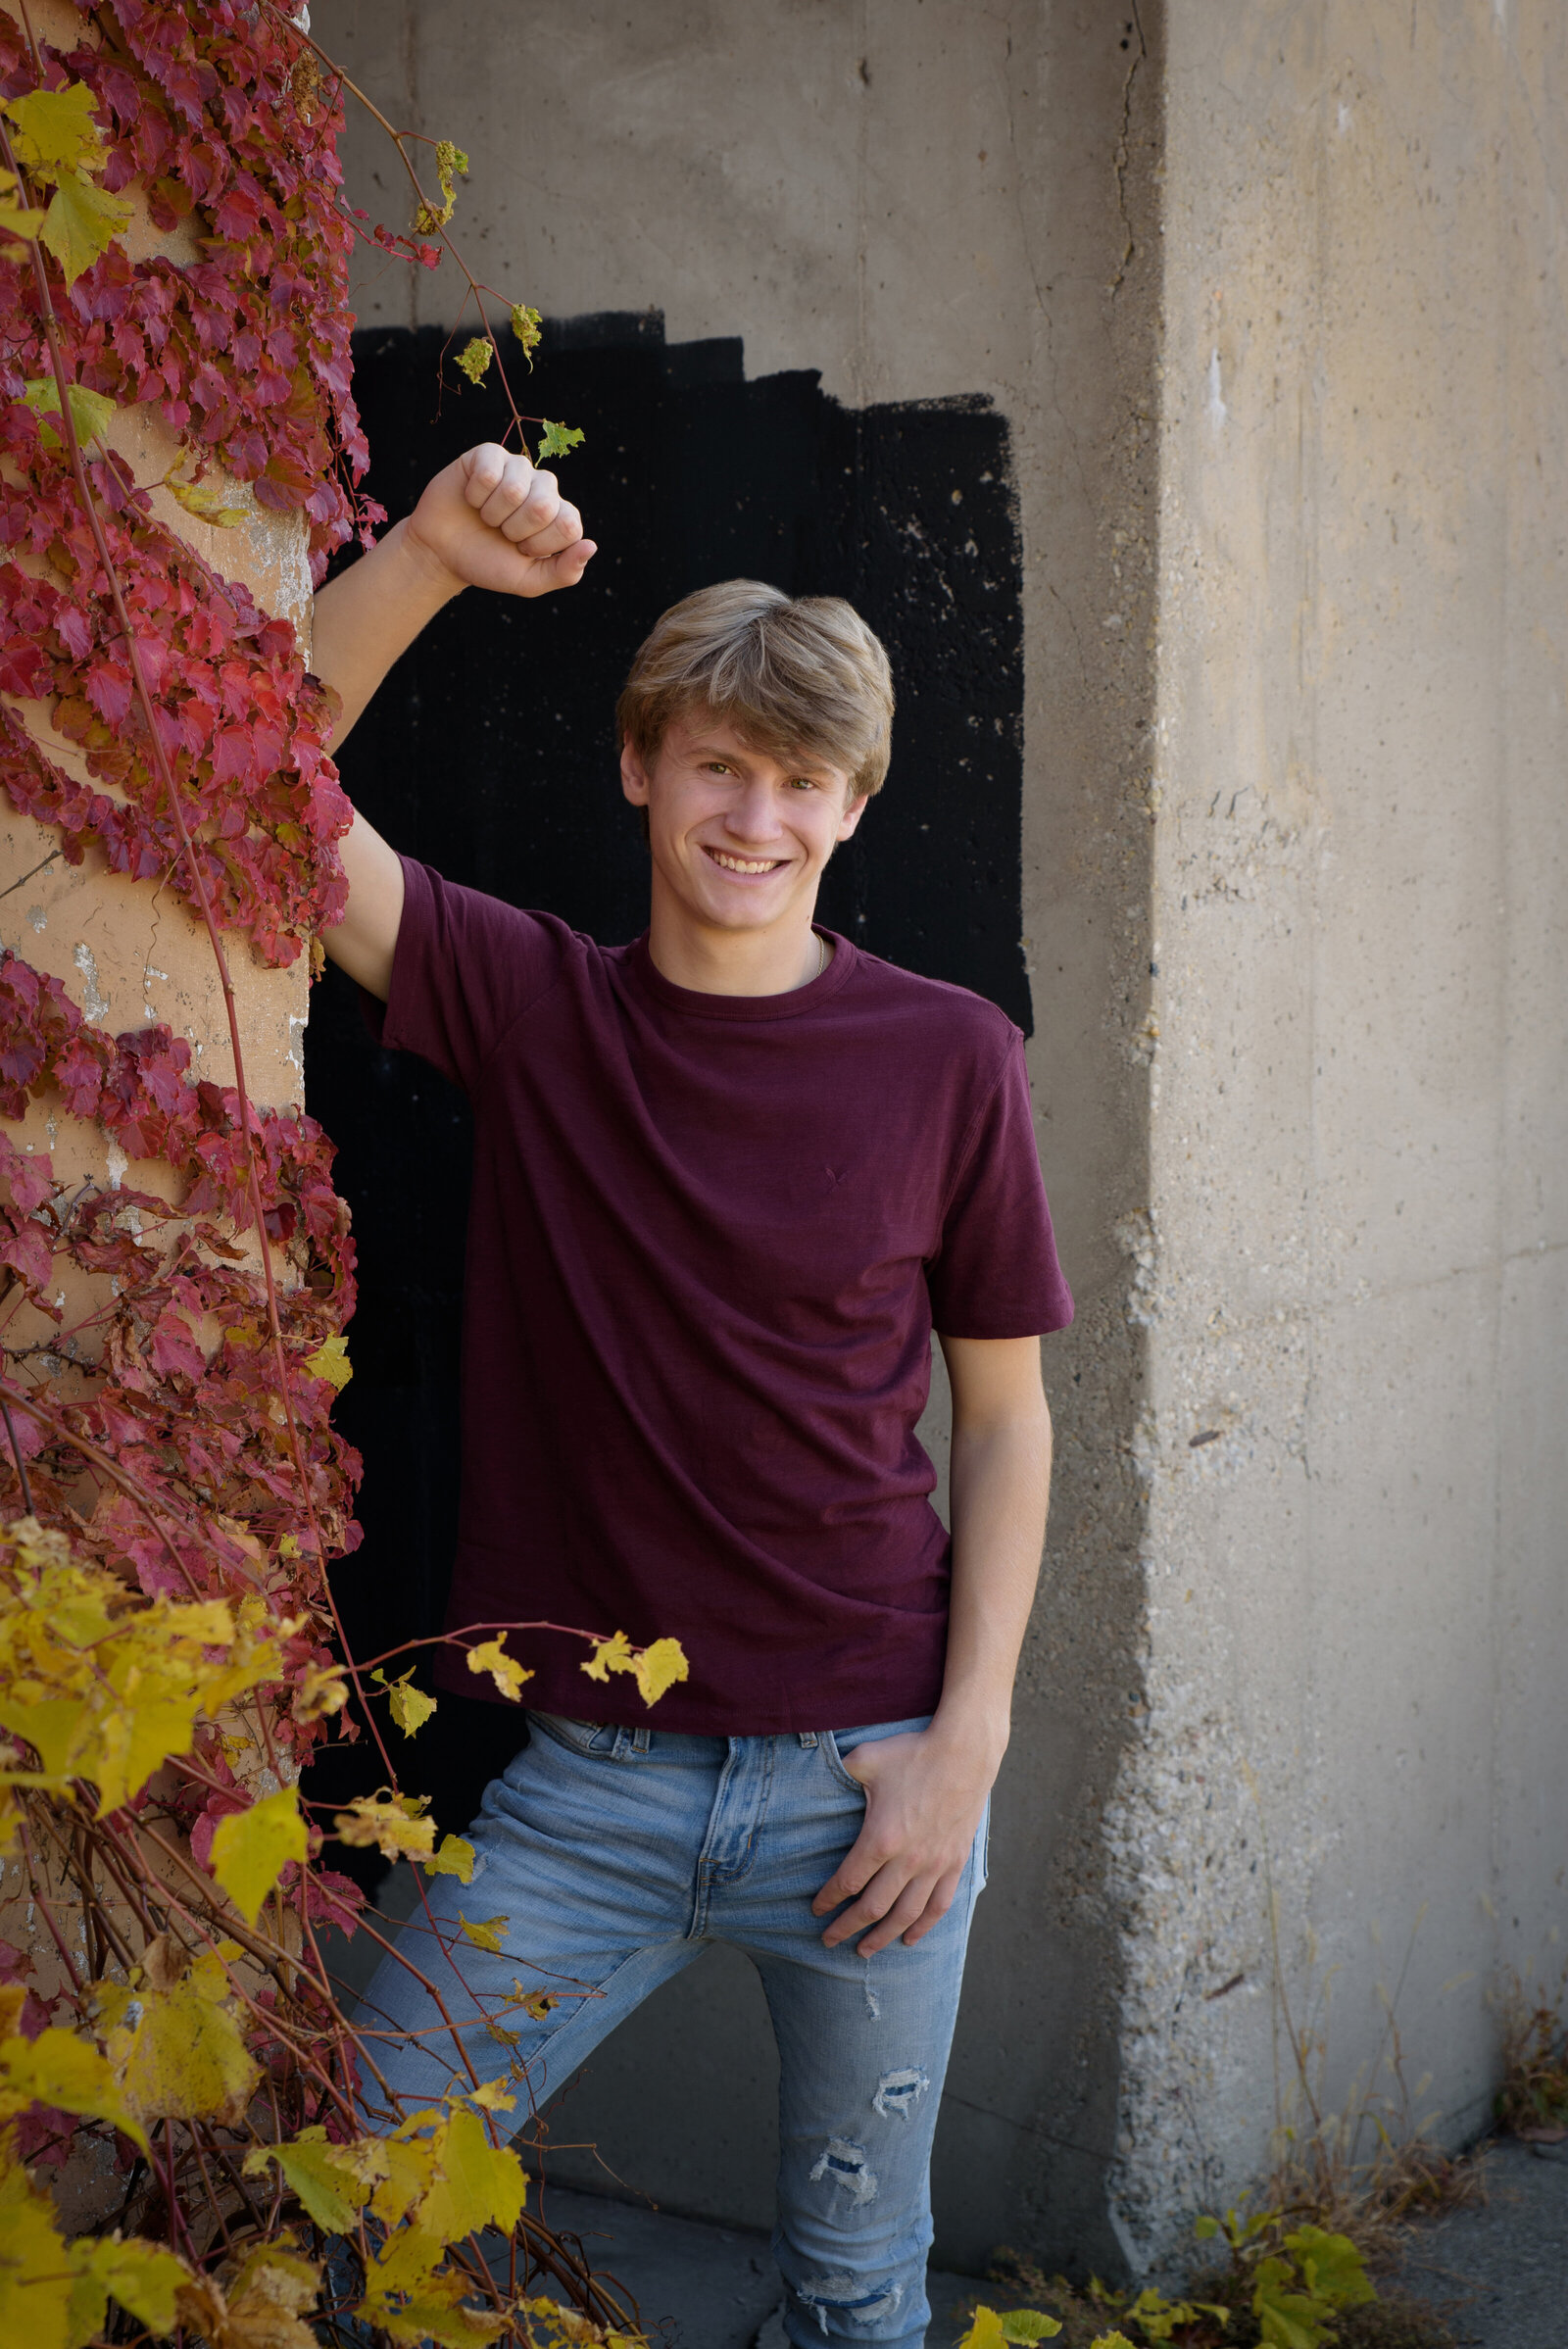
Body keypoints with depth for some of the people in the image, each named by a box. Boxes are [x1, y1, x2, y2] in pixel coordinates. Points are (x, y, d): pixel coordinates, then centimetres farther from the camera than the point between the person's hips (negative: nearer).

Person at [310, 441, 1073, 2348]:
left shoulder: (948, 1057, -4)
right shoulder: (528, 1005, -1)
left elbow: (1003, 1414, 2)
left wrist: (967, 1734, -6)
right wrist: (425, 559, -23)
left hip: (866, 1770, 0)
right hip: (590, 1779, 1)